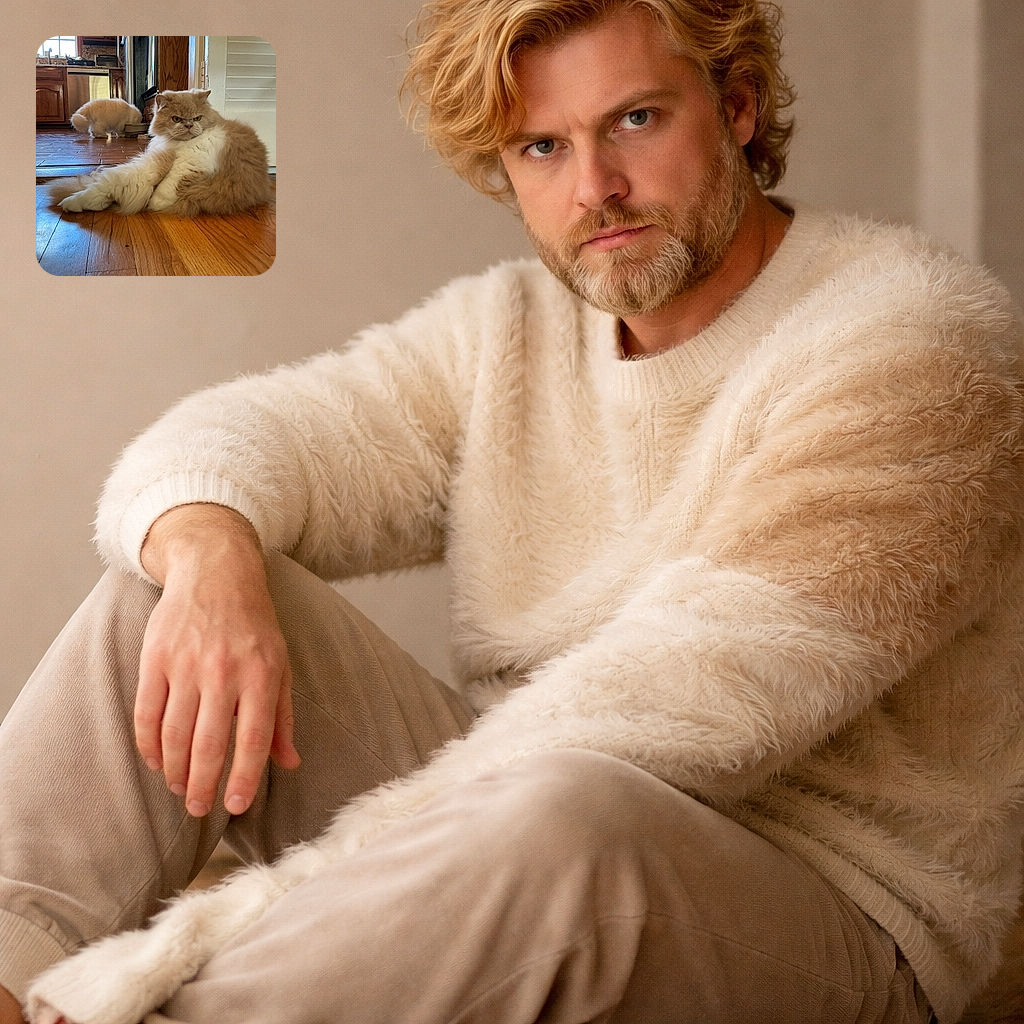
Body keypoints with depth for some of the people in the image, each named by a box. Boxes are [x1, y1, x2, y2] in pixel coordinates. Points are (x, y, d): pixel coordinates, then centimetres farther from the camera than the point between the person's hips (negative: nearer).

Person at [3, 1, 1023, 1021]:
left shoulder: (909, 345, -15)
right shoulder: (509, 328, 10)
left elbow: (683, 704, -26)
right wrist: (208, 550, -27)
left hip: (823, 906, -6)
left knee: (568, 810, -41)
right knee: (165, 586, -7)